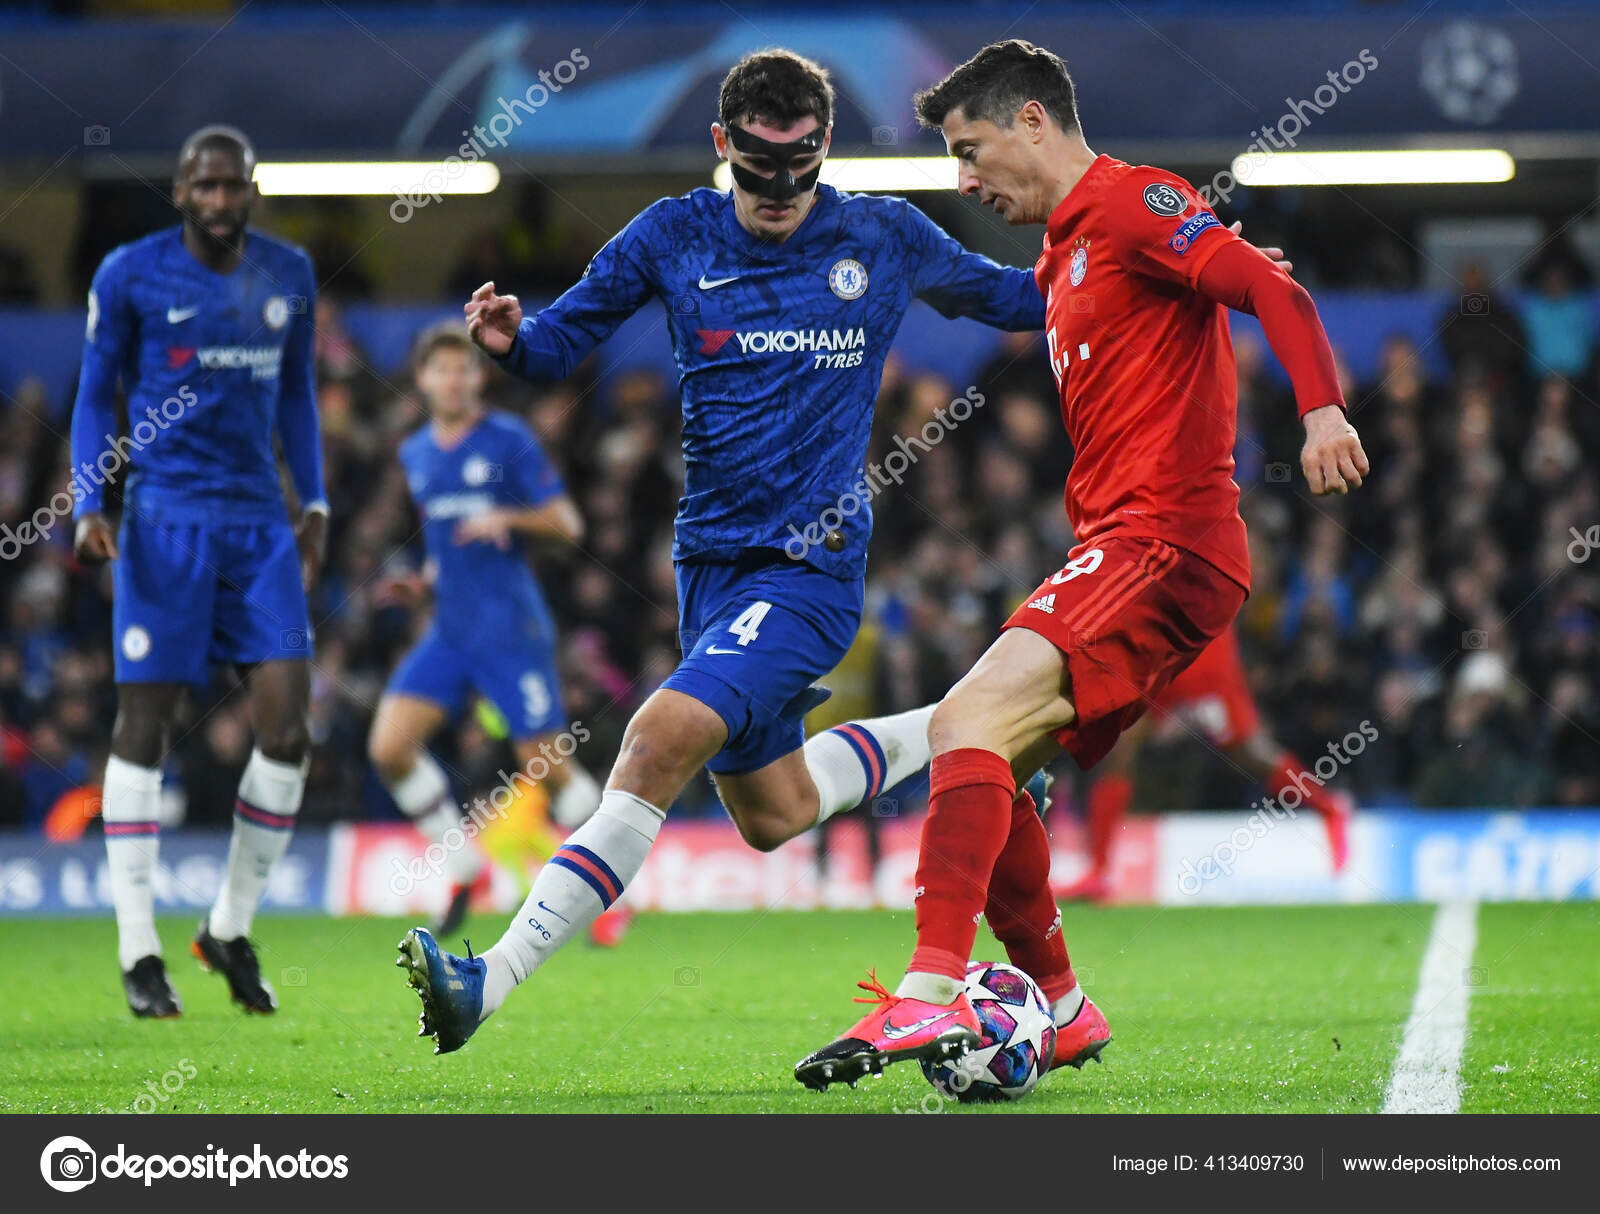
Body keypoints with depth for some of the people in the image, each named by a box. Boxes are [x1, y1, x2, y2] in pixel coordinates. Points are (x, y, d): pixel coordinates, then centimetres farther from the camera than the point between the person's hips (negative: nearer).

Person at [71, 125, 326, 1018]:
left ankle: (231, 929, 10)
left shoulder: (289, 274, 9)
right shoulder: (131, 275, -3)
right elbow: (96, 393, 3)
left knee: (288, 721, -6)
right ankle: (139, 951, 1)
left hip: (260, 521, 4)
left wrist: (315, 503, 15)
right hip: (166, 518, -4)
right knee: (146, 724, -5)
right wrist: (90, 504, -8)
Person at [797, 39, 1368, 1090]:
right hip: (1118, 548, 10)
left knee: (970, 720, -23)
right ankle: (1059, 1011, 19)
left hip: (1165, 545, -10)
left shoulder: (1132, 203, -5)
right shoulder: (1064, 256, 25)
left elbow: (1273, 289, -17)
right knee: (972, 753, 10)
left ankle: (932, 992, -32)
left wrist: (1323, 410, -32)